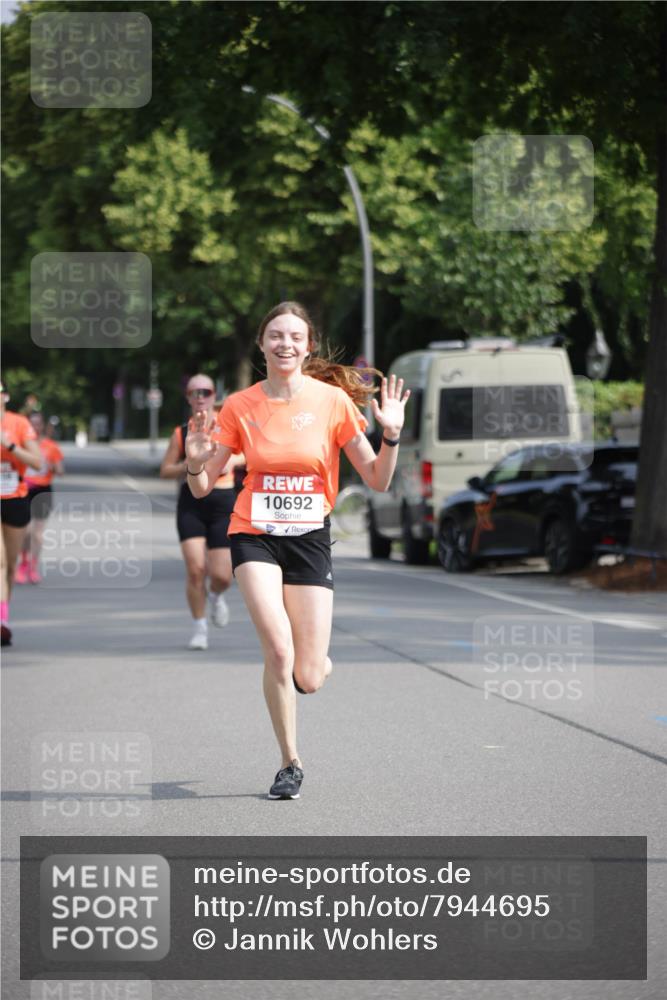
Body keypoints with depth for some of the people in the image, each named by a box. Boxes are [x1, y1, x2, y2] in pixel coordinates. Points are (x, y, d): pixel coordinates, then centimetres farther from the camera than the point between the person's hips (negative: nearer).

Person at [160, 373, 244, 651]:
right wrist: (187, 466, -10)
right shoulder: (181, 433, 4)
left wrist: (233, 460, -7)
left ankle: (216, 597, 33)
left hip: (223, 503, 0)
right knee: (195, 569, -12)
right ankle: (200, 628, 4)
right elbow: (165, 470, 9)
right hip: (191, 504, 0)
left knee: (222, 575, -4)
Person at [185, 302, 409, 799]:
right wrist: (195, 461, -18)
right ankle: (290, 763, -3)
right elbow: (202, 487, 4)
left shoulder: (333, 400, -3)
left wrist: (391, 434, -18)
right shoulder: (240, 407, -1)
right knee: (278, 651, -21)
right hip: (255, 536, 0)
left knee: (309, 679, -3)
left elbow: (378, 481, -1)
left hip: (310, 538, 0)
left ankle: (319, 659, 37)